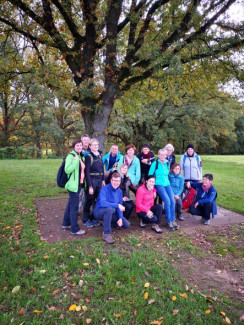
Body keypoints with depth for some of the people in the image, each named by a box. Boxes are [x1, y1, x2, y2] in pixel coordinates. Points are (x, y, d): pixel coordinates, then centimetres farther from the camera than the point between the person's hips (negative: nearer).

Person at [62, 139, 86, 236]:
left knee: (70, 204, 19)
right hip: (73, 185, -8)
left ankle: (66, 223, 33)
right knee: (74, 207, -3)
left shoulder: (81, 156, 11)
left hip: (79, 184, 9)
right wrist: (75, 160, -26)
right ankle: (75, 229, 7)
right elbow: (67, 170, -24)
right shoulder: (71, 156, -13)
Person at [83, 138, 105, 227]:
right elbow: (87, 172, -13)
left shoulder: (99, 155, 9)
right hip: (91, 181, -6)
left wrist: (103, 180, 9)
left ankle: (93, 218, 27)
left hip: (99, 181, 6)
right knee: (89, 201, 5)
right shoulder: (88, 156, -11)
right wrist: (90, 186, -16)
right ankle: (86, 219, 22)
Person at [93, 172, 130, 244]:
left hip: (110, 213, 6)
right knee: (110, 209, -39)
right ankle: (106, 234, -25)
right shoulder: (104, 189, -21)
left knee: (126, 224, -4)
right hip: (99, 212, -6)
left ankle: (107, 222, 16)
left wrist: (120, 218, -15)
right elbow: (102, 203, -35)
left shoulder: (119, 191, -1)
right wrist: (117, 205, -36)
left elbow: (120, 206, -2)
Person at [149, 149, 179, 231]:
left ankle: (173, 220, -2)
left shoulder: (167, 163, 13)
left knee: (172, 200, -14)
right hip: (159, 185, -5)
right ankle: (169, 221, -9)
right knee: (167, 200, -21)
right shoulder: (155, 163, -3)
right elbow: (150, 174, -2)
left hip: (167, 184, 5)